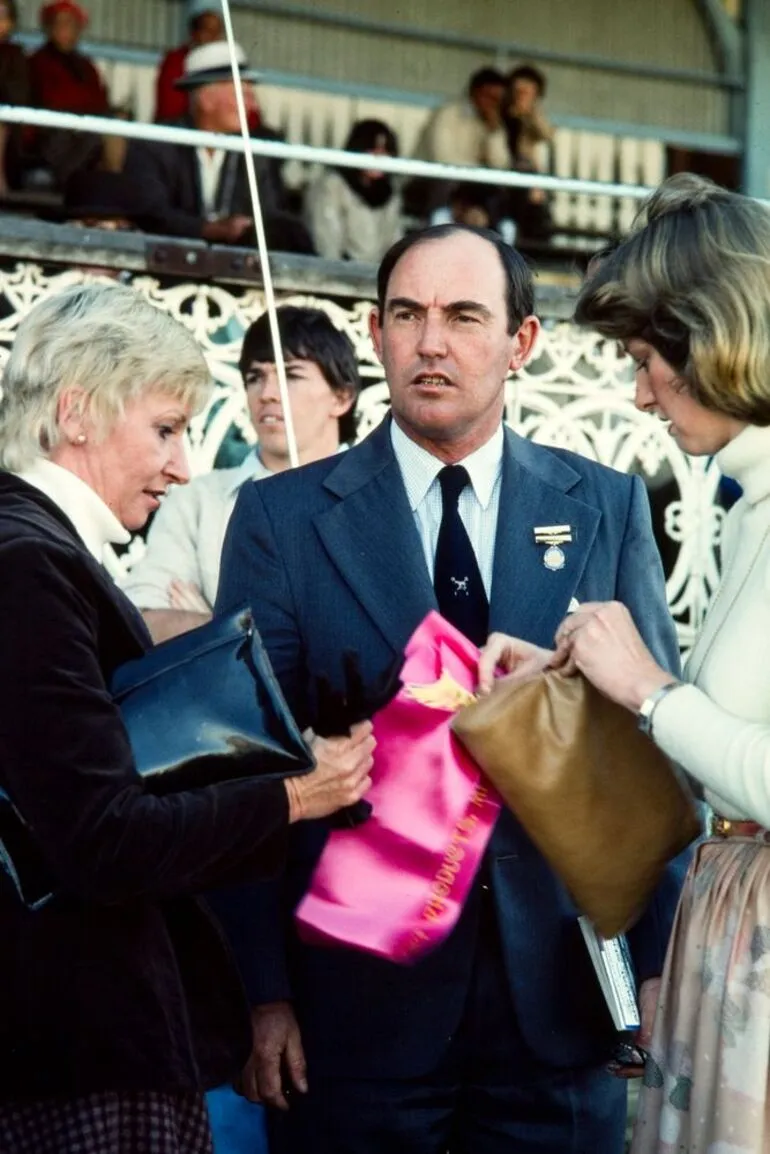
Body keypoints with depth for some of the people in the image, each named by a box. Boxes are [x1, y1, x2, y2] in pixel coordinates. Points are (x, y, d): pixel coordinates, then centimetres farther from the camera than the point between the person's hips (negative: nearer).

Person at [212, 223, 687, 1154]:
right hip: (358, 998, -1)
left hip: (559, 995, 1)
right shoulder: (281, 518, 1)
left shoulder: (608, 508, 5)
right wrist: (262, 990, -6)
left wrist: (662, 959, -2)